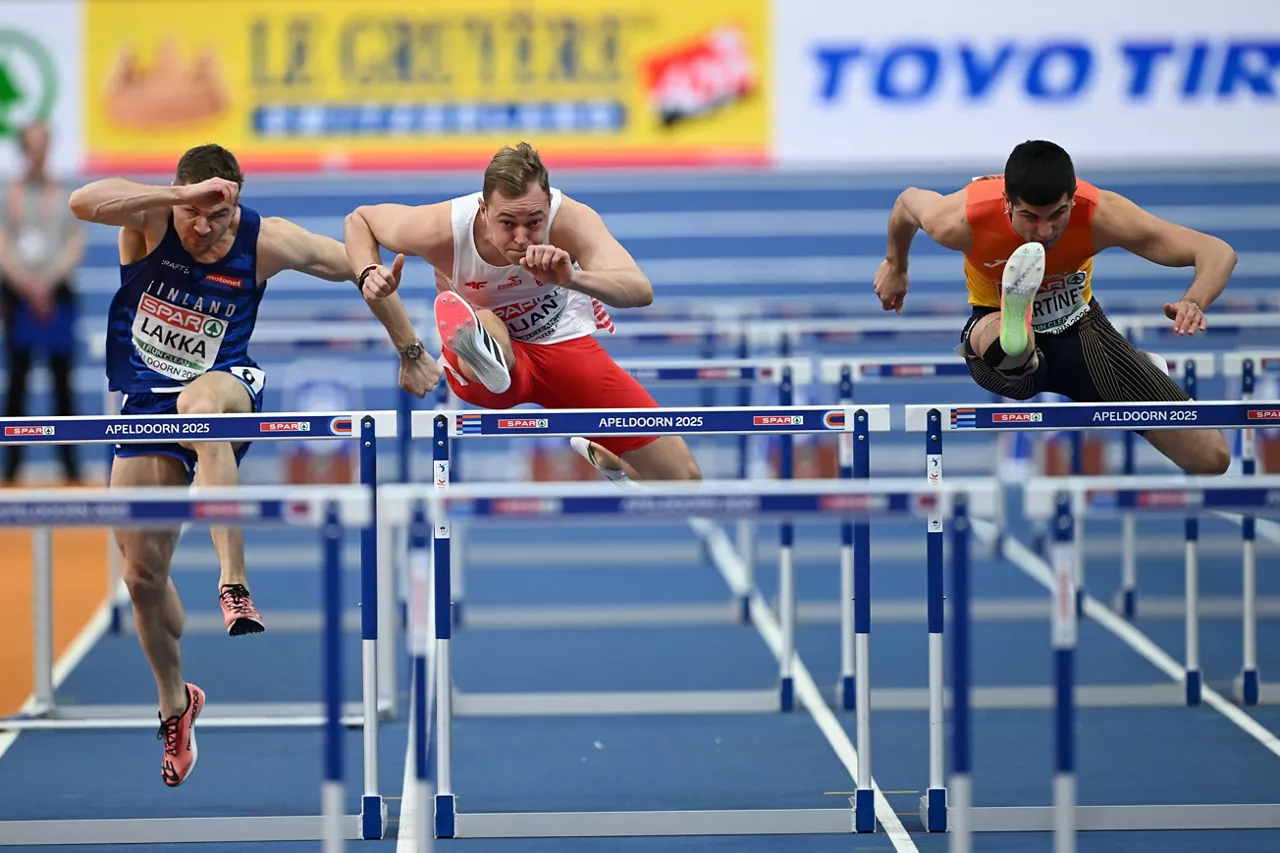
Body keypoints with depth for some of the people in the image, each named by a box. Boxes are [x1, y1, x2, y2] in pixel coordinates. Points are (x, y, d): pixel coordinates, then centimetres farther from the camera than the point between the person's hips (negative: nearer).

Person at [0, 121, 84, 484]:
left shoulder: (64, 197, 5)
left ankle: (70, 463, 1)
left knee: (62, 379, 0)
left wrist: (47, 283, -12)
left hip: (57, 292, 0)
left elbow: (75, 247, 0)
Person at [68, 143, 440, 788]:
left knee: (200, 404, -42)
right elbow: (83, 202, -35)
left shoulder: (266, 243, -11)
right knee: (141, 574, 2)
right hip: (145, 400, 2)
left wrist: (411, 353, 9)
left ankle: (234, 584, -48)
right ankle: (174, 702, 28)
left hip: (224, 383, -2)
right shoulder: (151, 219, -13)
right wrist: (179, 196, -42)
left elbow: (360, 268, 3)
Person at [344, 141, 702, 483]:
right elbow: (359, 218, -6)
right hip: (494, 348, -2)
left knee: (685, 477, 2)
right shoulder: (443, 229, -27)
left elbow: (641, 291, -44)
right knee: (485, 325, -41)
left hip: (567, 343, 2)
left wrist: (574, 278, -62)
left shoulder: (570, 219, -31)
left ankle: (599, 456, 33)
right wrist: (369, 271, -26)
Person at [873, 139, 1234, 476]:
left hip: (1079, 327, 3)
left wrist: (1194, 303, -53)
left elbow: (1218, 254, -31)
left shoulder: (1100, 214, -29)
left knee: (1211, 458, -1)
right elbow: (909, 200, -2)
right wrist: (895, 265, 17)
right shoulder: (961, 222, -28)